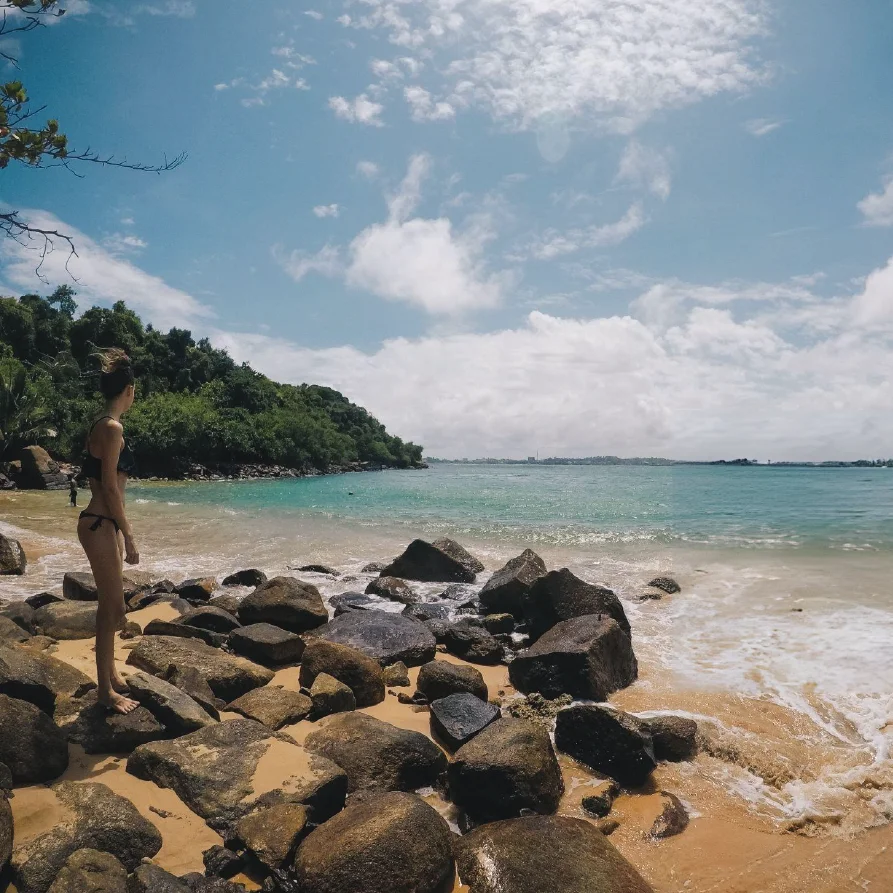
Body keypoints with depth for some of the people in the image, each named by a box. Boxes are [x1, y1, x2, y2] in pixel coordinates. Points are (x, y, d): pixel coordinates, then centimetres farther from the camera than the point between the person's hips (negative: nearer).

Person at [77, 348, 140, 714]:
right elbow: (110, 487, -20)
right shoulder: (113, 428, -17)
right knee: (113, 608, -1)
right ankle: (106, 690, 11)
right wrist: (129, 537, -18)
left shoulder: (103, 425, 13)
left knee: (111, 605, 18)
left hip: (103, 522, 10)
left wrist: (122, 530, 23)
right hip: (101, 525, -10)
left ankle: (109, 674, 32)